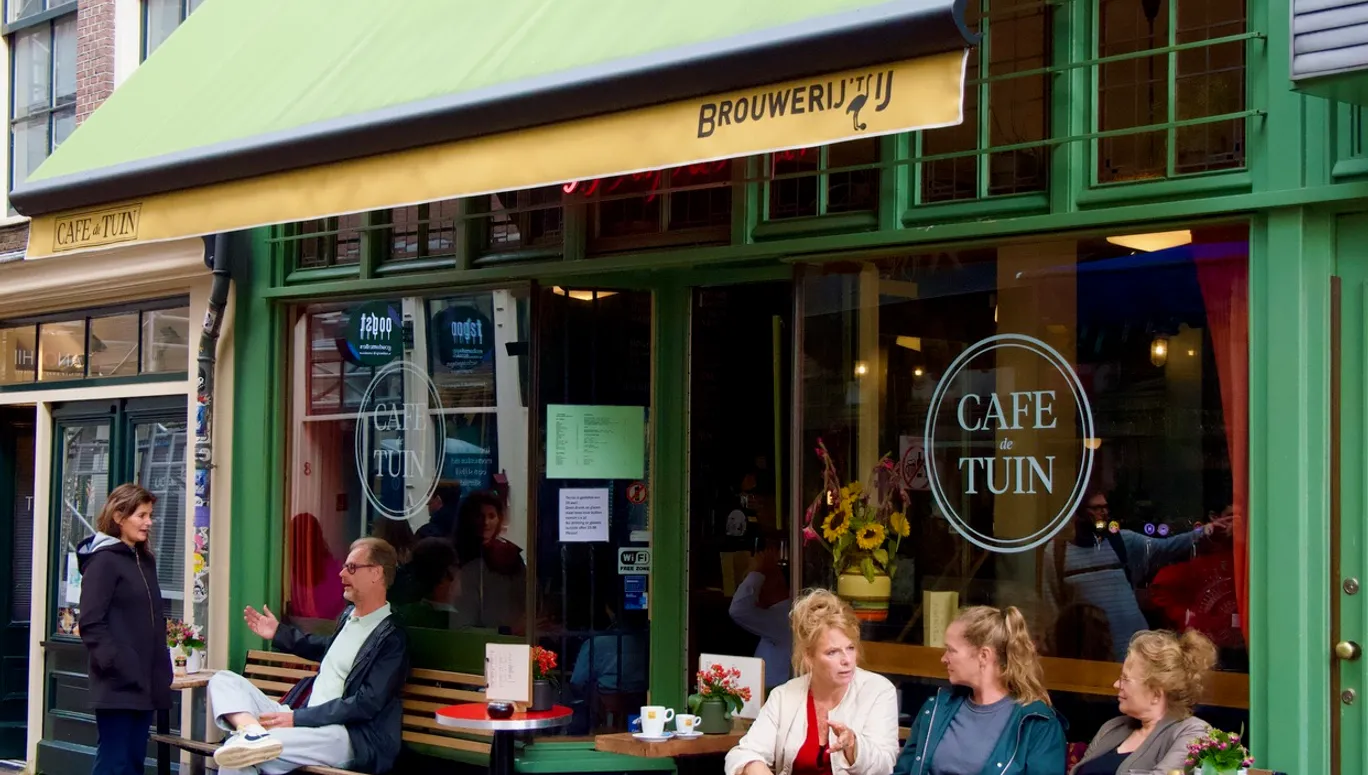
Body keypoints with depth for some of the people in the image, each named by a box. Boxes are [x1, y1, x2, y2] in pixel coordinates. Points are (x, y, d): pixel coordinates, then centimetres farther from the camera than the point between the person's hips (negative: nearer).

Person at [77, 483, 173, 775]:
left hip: (144, 682, 8)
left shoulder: (145, 561, 18)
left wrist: (161, 668, 14)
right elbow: (91, 624, -15)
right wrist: (117, 666, -20)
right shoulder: (104, 561, -7)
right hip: (118, 684, -8)